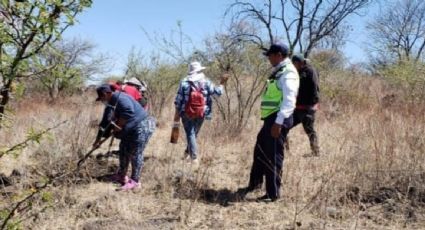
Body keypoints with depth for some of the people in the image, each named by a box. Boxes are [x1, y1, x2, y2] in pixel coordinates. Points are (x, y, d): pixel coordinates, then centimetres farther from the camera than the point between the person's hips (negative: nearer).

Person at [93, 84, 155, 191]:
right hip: (130, 129, 11)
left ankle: (134, 181, -1)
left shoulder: (119, 98, -18)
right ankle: (121, 176, 29)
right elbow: (105, 123, 19)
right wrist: (98, 140, 20)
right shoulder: (110, 105, 13)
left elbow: (129, 111, -32)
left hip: (143, 127, -11)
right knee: (124, 150, 16)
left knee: (135, 154, -8)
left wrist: (118, 125, -21)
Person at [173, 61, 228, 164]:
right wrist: (222, 83, 19)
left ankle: (194, 158, -4)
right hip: (201, 114, 2)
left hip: (187, 114, -2)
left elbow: (178, 100, -6)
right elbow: (218, 91, 2)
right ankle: (188, 152, 31)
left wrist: (177, 114, 1)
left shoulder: (184, 82, -5)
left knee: (190, 134, 3)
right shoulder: (206, 82, -4)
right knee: (194, 133, 19)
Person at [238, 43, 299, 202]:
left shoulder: (288, 73, -15)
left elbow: (289, 101, -24)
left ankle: (273, 194, 9)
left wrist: (279, 122, -28)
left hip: (278, 119, -10)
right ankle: (254, 184, 36)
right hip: (271, 118, 10)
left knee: (273, 156, -2)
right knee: (260, 151, 20)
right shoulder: (279, 72, 17)